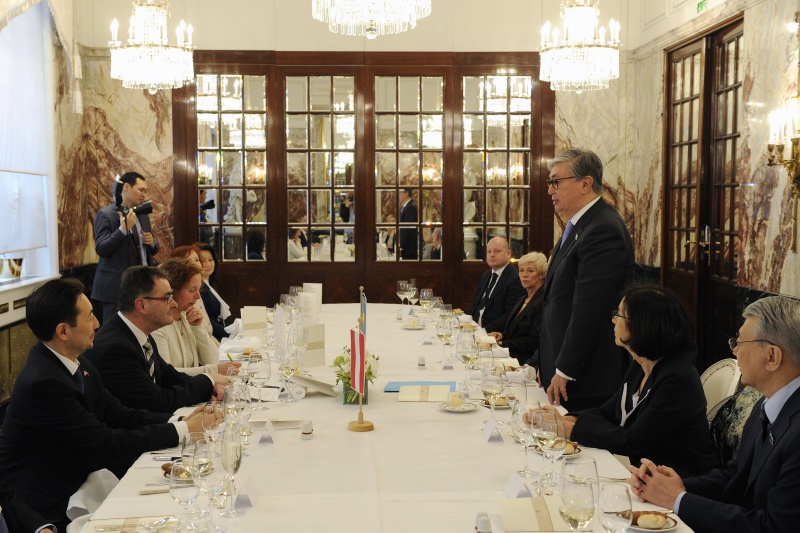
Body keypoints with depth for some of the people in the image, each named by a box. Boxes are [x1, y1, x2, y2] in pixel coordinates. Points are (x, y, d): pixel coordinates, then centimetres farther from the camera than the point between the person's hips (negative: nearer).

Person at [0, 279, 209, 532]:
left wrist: (179, 420, -9)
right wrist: (183, 430, -17)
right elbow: (106, 443, -22)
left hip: (75, 478, 8)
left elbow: (117, 414, 5)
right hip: (41, 508, -8)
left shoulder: (77, 362, 1)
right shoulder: (43, 383, -26)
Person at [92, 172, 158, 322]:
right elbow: (101, 249, -16)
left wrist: (152, 242, -2)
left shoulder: (143, 215, 14)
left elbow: (152, 250, 21)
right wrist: (123, 229, -24)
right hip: (117, 284, -6)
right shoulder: (105, 214, -7)